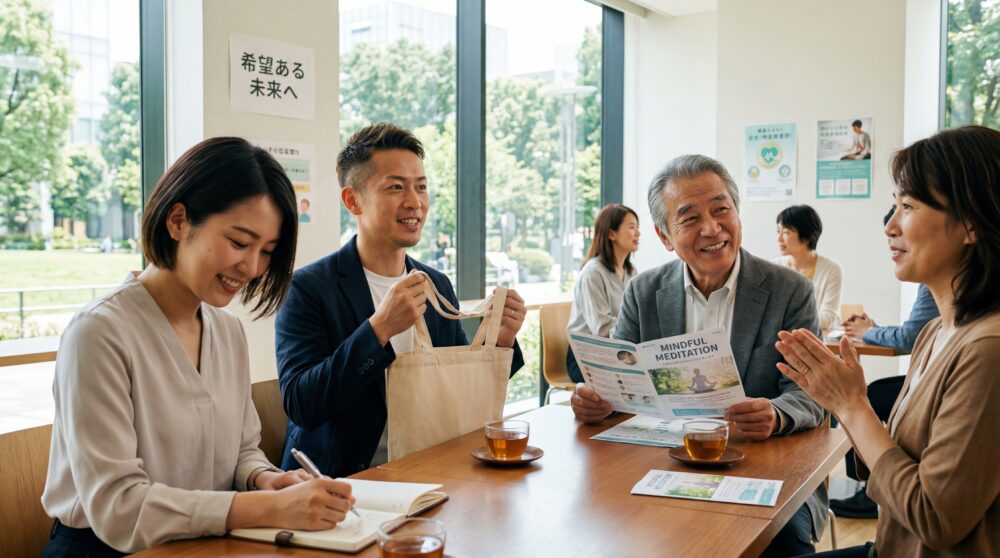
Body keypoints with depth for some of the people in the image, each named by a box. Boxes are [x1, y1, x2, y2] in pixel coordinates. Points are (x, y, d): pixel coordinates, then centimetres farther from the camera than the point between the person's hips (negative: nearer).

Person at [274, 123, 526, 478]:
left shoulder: (439, 286, 8)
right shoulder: (307, 288, -9)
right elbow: (300, 405, -19)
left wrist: (499, 344, -8)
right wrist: (379, 329, -27)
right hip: (340, 482, -3)